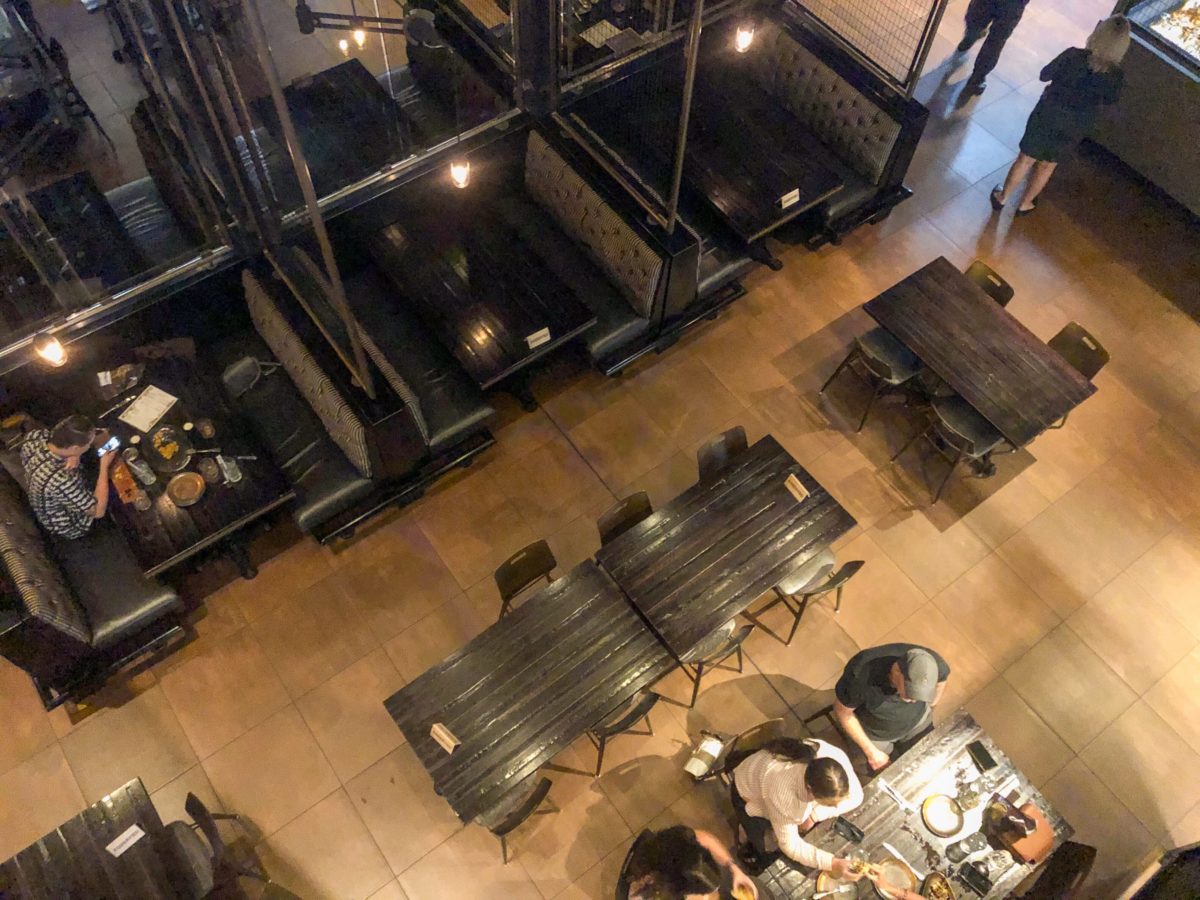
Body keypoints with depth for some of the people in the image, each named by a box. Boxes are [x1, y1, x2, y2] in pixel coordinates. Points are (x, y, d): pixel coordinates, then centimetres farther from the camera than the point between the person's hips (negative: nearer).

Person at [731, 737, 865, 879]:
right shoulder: (782, 792, -46)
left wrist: (814, 815, -25)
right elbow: (789, 845, -33)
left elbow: (855, 796, -17)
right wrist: (831, 863, -40)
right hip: (749, 793, -4)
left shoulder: (837, 757, -35)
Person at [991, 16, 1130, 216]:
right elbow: (1108, 100, 1)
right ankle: (1025, 204, 39)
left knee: (1026, 159, 19)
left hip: (1047, 116, -1)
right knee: (1048, 164, 24)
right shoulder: (1115, 77, -19)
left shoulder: (1073, 56, -24)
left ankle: (1002, 197, 34)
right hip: (1073, 129, 1)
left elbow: (1044, 75, -9)